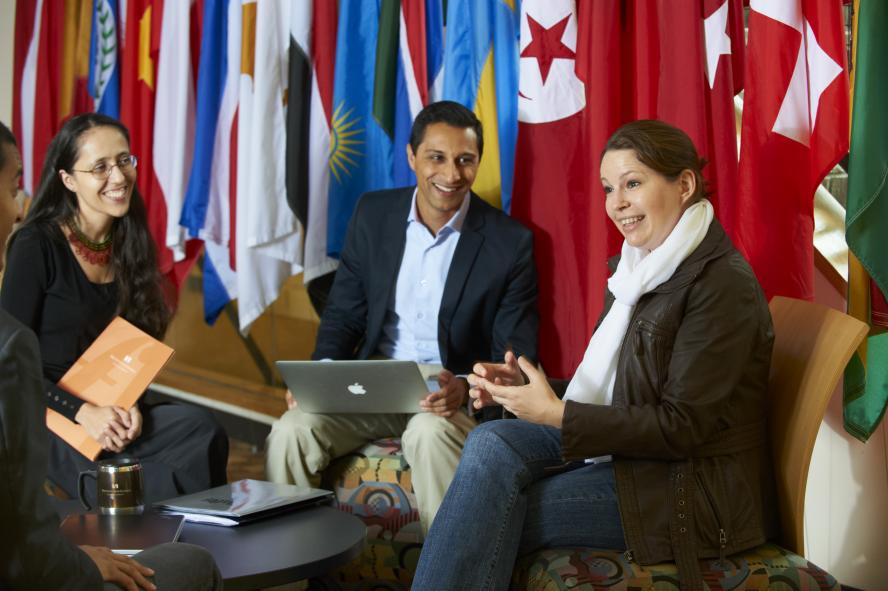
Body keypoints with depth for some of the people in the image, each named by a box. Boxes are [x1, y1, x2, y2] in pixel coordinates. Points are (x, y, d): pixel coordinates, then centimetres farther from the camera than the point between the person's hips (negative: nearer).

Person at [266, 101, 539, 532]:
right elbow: (343, 314, 11)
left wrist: (465, 387, -25)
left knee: (430, 432, -37)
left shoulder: (510, 242, -5)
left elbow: (515, 357, -4)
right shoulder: (373, 214, 6)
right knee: (291, 431, -23)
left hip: (452, 396, -3)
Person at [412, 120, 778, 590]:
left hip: (697, 490, -8)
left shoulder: (722, 283, -16)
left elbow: (682, 427, -19)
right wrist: (530, 389, -5)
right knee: (492, 444, -15)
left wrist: (558, 415, -21)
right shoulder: (636, 266, 12)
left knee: (493, 515, -19)